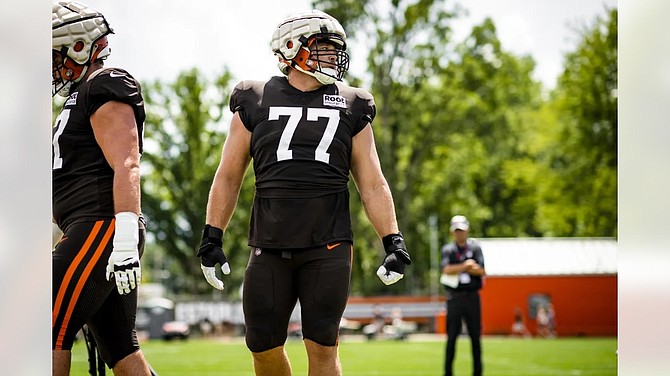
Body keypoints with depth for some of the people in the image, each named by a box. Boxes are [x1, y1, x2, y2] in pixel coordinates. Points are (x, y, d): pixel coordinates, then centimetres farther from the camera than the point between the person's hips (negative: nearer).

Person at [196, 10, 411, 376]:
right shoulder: (256, 103, 6)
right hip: (270, 248, 0)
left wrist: (393, 242, 1)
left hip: (328, 248, 0)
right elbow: (229, 177, 9)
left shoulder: (350, 108, 9)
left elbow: (372, 185, 9)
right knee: (264, 346, 3)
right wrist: (211, 238, 3)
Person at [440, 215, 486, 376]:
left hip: (472, 296, 1)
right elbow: (446, 270, -12)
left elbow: (482, 271, -5)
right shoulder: (447, 250, 5)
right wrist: (466, 266, -14)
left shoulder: (475, 247, 6)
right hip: (455, 297, -1)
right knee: (451, 336, -1)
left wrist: (457, 269, -7)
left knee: (475, 336, 2)